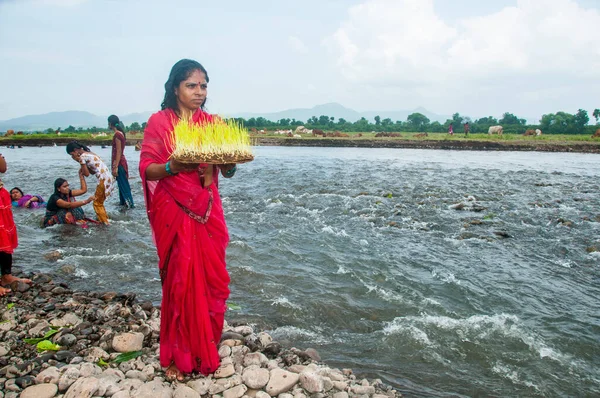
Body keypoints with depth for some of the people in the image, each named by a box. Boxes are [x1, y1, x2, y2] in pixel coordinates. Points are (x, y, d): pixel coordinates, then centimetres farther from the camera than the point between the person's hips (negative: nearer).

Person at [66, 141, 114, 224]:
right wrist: (83, 169, 5)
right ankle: (105, 219, 28)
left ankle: (105, 223, 6)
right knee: (99, 202, 20)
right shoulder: (89, 153, 19)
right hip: (108, 178, 9)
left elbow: (87, 174, -4)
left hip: (104, 180, -9)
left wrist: (79, 161, 2)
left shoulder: (82, 156, -8)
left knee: (97, 203, 4)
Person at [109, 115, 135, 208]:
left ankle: (129, 203, 0)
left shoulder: (117, 134, -16)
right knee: (121, 183, 16)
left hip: (119, 163, -9)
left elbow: (119, 151, -19)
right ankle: (123, 201, 25)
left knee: (123, 184, -4)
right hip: (120, 161, 9)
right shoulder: (120, 133, 11)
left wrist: (115, 167, -20)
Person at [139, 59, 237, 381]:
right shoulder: (159, 122, -1)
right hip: (174, 214, -3)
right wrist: (172, 166, -26)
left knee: (211, 280, 7)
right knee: (180, 281, 2)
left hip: (208, 214, 3)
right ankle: (177, 356, 19)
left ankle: (205, 349, 26)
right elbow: (146, 169, -7)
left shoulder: (212, 123, 9)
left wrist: (229, 160, -17)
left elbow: (228, 171, 5)